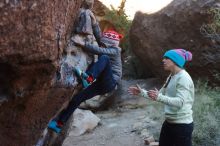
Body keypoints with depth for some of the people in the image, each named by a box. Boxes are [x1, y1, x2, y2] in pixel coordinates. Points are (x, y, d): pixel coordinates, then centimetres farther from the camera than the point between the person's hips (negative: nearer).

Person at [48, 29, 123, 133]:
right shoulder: (105, 49, 17)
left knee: (104, 58, -30)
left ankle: (89, 78, -51)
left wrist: (82, 43, -29)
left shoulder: (115, 50, -8)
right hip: (101, 84, 8)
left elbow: (99, 50, -24)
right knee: (77, 98, -3)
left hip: (110, 83, -8)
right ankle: (59, 124, 2)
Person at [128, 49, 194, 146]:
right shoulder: (171, 77, 10)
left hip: (182, 124, -9)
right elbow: (160, 94, 18)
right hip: (169, 122, 9)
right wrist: (142, 92, 9)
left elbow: (180, 102, -29)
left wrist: (159, 97, -41)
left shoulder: (183, 78, -18)